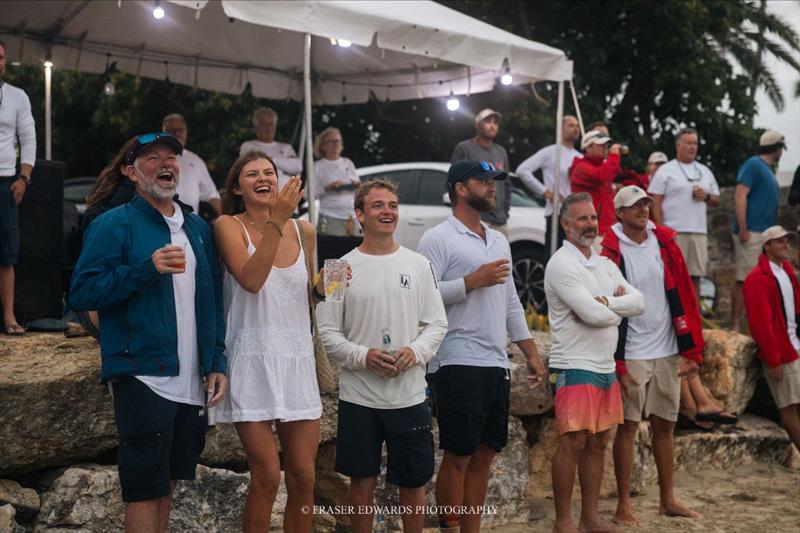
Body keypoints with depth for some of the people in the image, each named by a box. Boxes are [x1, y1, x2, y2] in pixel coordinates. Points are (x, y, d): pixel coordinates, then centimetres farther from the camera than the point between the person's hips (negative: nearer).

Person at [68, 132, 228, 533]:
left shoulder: (197, 228, 15)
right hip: (143, 376, -6)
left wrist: (216, 363, 10)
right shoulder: (114, 224, -4)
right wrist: (146, 270, -21)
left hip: (189, 380, 6)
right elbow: (82, 293, -13)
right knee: (145, 491, -4)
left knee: (167, 483, 14)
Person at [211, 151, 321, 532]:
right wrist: (276, 222, -25)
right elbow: (251, 280, -21)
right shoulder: (229, 226, -4)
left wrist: (324, 287, 0)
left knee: (303, 477, 5)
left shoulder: (303, 230, 9)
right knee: (267, 477, -4)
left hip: (297, 360, 4)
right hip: (253, 362, -4)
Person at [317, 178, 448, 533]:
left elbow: (437, 324, 7)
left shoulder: (417, 264, 6)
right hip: (358, 395, -1)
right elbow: (328, 332, -1)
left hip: (410, 394, 1)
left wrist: (415, 351, -12)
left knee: (413, 481, 9)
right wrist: (363, 356, -17)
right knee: (362, 480, 8)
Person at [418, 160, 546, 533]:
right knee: (458, 456, -3)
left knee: (484, 454, 11)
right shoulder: (438, 238, -6)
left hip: (496, 363, 8)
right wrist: (473, 281, -18)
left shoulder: (499, 241, 18)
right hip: (458, 362, -8)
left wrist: (531, 353, 18)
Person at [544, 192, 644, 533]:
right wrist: (617, 309, 1)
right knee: (573, 443, -6)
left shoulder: (605, 264, 16)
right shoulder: (561, 264, -10)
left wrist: (604, 303, -12)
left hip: (606, 368, 8)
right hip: (576, 368, -8)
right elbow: (593, 314, -19)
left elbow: (638, 302, 4)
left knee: (598, 443, 11)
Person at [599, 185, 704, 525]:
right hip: (631, 356, -4)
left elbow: (684, 298, 6)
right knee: (628, 427, 0)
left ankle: (667, 500, 24)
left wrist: (692, 350, 1)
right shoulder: (610, 252, -7)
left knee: (664, 427, 12)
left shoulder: (665, 244, 5)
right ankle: (623, 505, 9)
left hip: (667, 353, 4)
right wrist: (616, 365, -12)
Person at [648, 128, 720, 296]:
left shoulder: (705, 171, 18)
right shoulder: (666, 171, 2)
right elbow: (655, 202, -4)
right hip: (674, 232, -5)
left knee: (695, 276, 5)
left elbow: (716, 200, 22)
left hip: (699, 232, 5)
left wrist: (706, 196, -2)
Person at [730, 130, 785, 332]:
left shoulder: (768, 170, 22)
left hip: (767, 233, 9)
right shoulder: (753, 164, -5)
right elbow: (740, 196, -13)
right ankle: (735, 326, -9)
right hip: (751, 232, -9)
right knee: (744, 280, -10)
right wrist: (743, 229, -19)